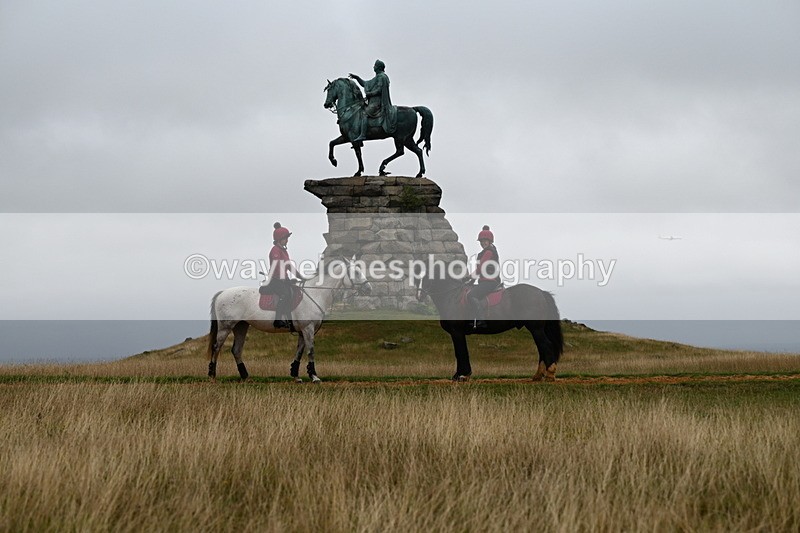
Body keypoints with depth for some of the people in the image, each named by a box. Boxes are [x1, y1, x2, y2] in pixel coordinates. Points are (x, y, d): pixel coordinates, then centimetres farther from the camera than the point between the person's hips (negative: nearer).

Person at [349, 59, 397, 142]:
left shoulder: (381, 77, -6)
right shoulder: (377, 78, 25)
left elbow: (379, 90, -17)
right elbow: (365, 84, 30)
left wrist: (369, 94, -12)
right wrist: (356, 77, 23)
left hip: (377, 102, -11)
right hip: (374, 101, 11)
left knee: (365, 114, -23)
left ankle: (362, 135, -35)